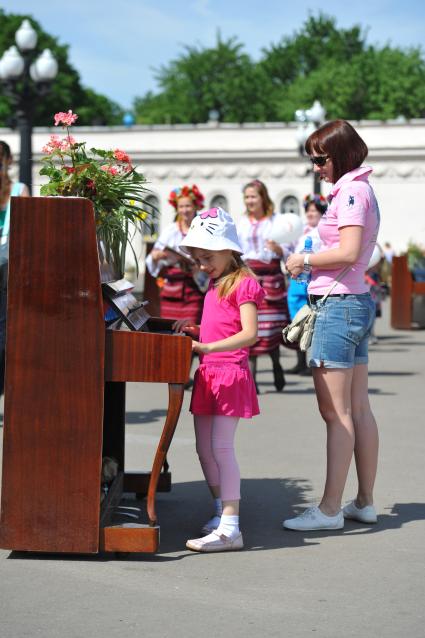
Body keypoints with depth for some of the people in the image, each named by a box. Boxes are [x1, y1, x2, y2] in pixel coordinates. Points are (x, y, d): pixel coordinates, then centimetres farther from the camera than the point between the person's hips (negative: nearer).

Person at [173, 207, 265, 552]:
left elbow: (249, 333, -21)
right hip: (208, 373, 9)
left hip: (231, 374, -9)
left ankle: (230, 529, -16)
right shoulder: (215, 285, 19)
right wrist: (195, 330, 9)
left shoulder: (243, 284, -9)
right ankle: (221, 513, 26)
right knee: (204, 448, 12)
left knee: (221, 447, -14)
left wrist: (209, 347, -31)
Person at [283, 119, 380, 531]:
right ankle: (365, 502, 16)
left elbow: (348, 252, -23)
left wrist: (305, 261, -10)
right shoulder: (360, 189, 17)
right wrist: (310, 264, 11)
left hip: (339, 305, -10)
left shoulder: (350, 191, -13)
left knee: (336, 412, -8)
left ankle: (330, 509, -5)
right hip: (357, 302, 10)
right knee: (359, 410, 11)